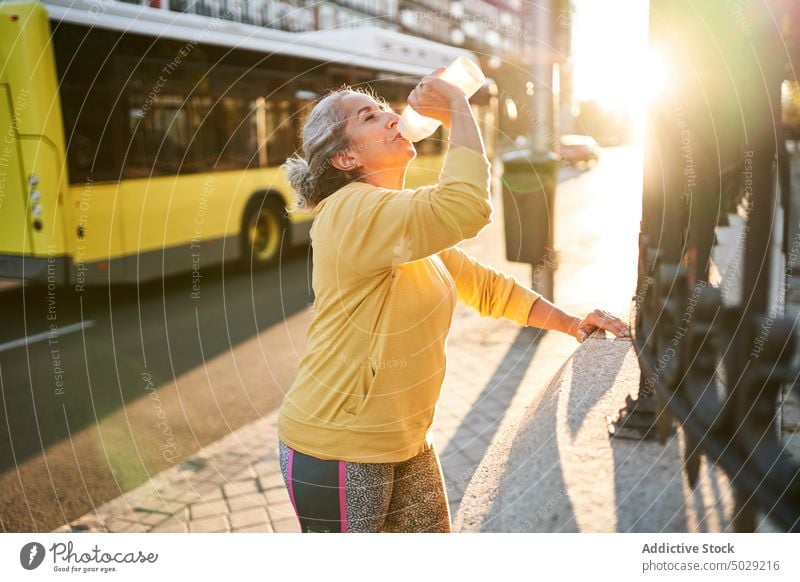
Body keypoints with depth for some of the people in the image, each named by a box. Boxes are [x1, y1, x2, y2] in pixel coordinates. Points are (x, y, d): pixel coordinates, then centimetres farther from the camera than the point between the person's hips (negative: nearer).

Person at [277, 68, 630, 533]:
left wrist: (571, 324, 5)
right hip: (337, 453, -9)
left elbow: (485, 285, 12)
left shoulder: (407, 221, 9)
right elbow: (467, 207, -39)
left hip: (406, 443, 9)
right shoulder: (355, 214, -23)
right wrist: (459, 109, -25)